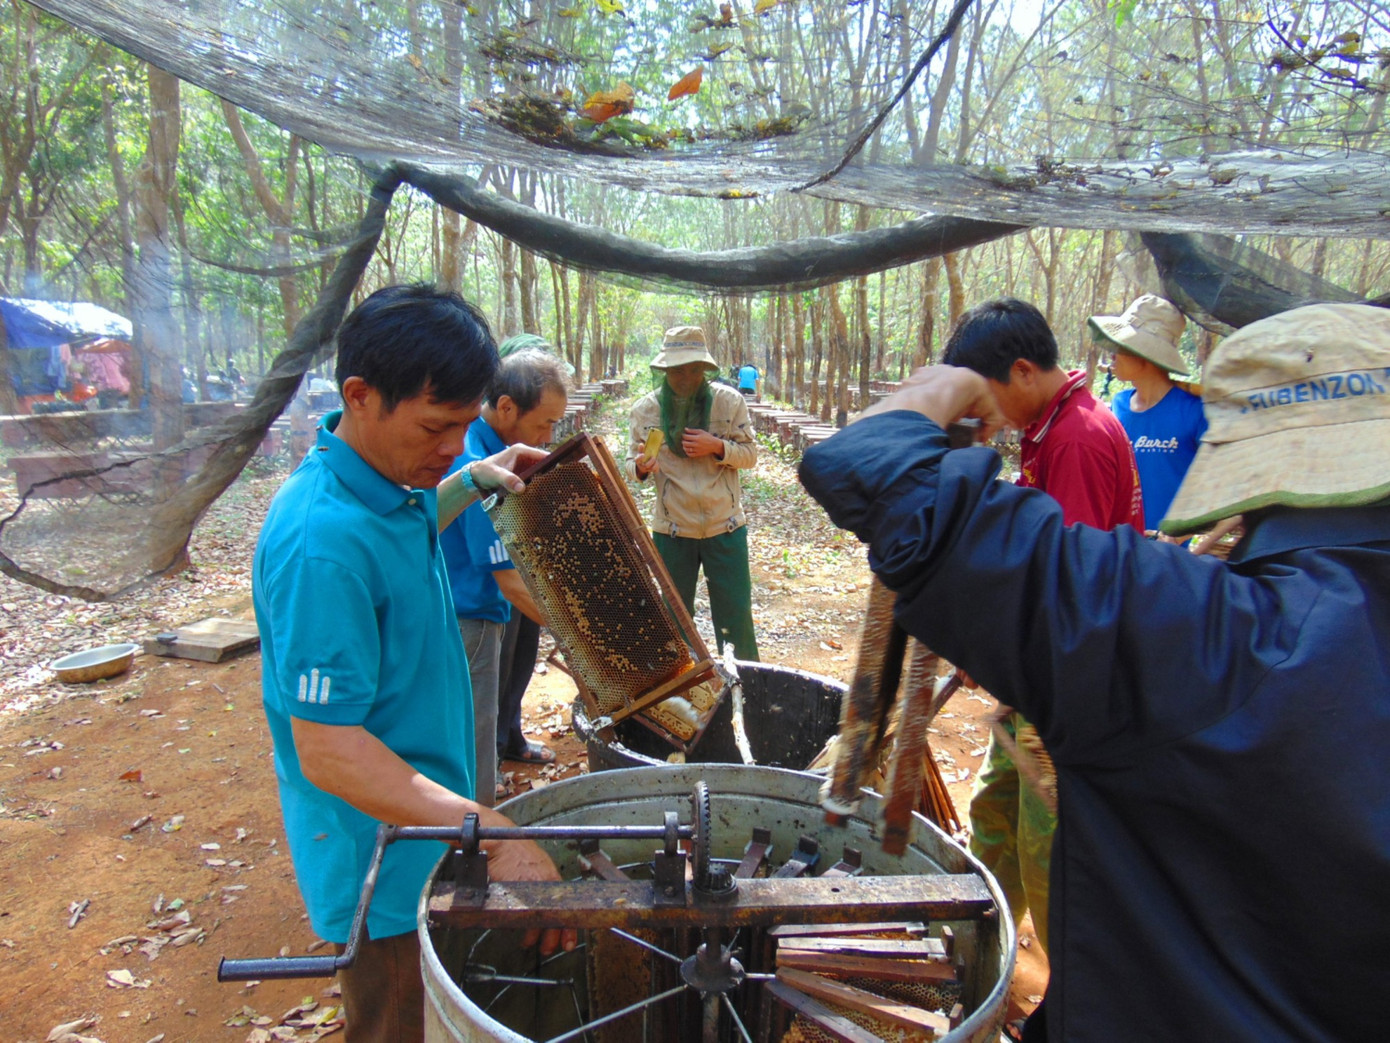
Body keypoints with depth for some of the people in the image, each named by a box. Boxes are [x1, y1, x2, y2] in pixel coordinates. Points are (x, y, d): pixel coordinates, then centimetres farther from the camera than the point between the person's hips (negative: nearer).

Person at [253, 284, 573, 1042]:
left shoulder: (387, 484, -2)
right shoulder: (323, 541, -31)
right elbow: (328, 751, -30)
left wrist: (472, 483, 10)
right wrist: (491, 831, -33)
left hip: (427, 830, 9)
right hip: (382, 862, -9)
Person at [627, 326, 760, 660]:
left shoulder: (729, 401, -4)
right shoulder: (645, 409, -2)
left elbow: (750, 454, 1)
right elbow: (632, 463, 4)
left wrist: (717, 447, -18)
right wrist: (640, 466, -21)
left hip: (725, 526, 0)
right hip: (672, 530, 1)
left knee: (736, 615, 7)